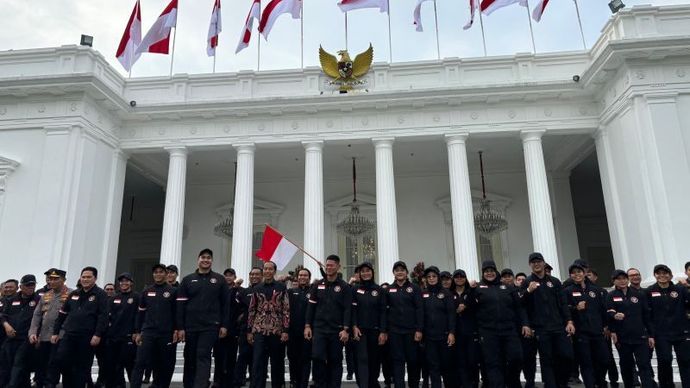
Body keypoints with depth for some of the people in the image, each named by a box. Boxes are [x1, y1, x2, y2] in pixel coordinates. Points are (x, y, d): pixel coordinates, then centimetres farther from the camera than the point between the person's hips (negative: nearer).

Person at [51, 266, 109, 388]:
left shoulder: (100, 294, -4)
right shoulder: (74, 294, 13)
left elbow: (103, 316, -12)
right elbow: (62, 314, 17)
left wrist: (98, 335, -19)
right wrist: (55, 332, 12)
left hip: (87, 337, -4)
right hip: (69, 334, 5)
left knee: (83, 366, 2)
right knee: (61, 359, -4)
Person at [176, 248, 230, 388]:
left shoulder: (219, 279, 4)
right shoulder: (187, 280, 6)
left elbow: (225, 304, 3)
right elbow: (180, 305, 2)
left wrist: (224, 325, -3)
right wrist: (180, 327, -4)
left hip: (210, 326, -2)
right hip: (190, 326, 2)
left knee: (203, 357, -9)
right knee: (190, 358, 10)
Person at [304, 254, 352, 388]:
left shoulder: (344, 287, 0)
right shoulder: (317, 285, 8)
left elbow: (348, 309, -5)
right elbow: (311, 306, 7)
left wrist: (346, 329, -12)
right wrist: (307, 326, 1)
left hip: (337, 330, -1)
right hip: (319, 328, 2)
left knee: (335, 361, 5)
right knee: (318, 358, -9)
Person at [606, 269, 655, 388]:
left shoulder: (638, 294, 10)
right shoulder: (611, 296, 3)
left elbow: (646, 315, 11)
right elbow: (609, 313, -9)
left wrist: (650, 335, 8)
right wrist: (614, 316, -31)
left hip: (640, 336, 1)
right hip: (622, 337, -1)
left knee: (645, 365, -5)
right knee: (626, 365, 9)